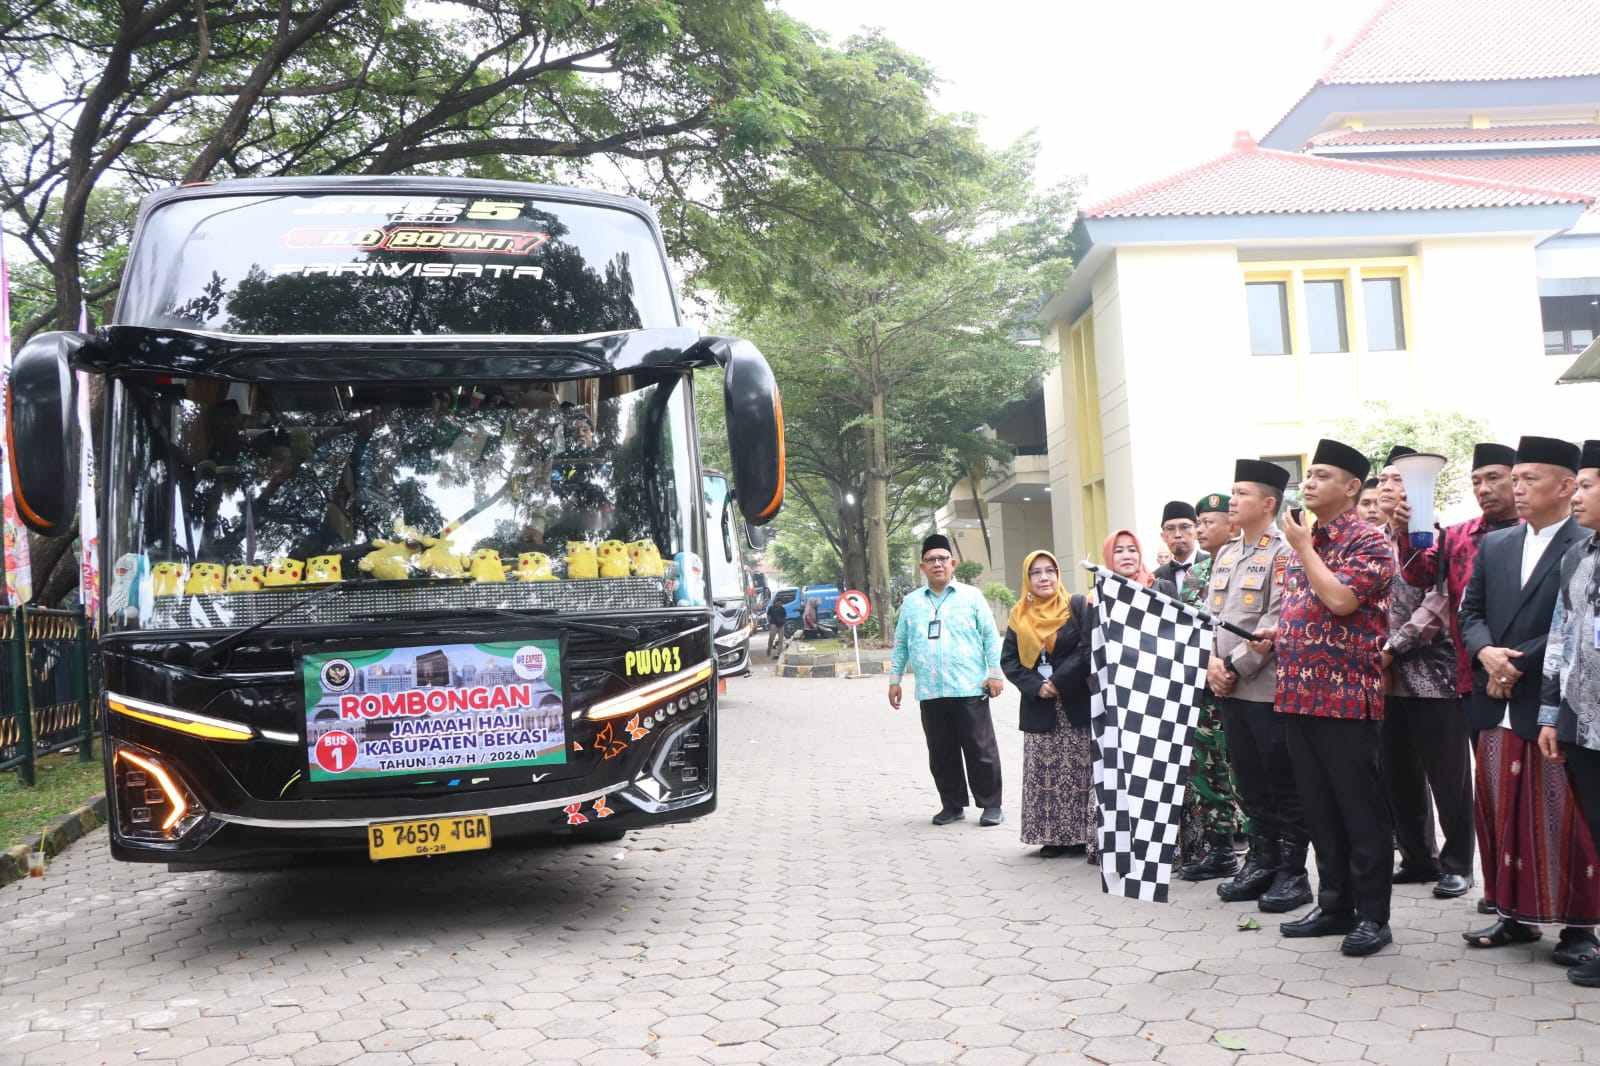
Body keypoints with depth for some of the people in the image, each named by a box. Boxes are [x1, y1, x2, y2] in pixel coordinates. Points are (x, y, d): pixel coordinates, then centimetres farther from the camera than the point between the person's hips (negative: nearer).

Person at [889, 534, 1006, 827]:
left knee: (980, 750, 0)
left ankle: (991, 805, 10)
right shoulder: (911, 602, 12)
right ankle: (952, 805, 19)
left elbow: (991, 637, 3)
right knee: (941, 753, 7)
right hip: (930, 693, 3)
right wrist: (894, 679, 12)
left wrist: (995, 673, -4)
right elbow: (900, 645, 17)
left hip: (970, 690, -3)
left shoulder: (971, 596, 5)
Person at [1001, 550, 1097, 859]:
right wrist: (1035, 686, -9)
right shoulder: (1019, 616, 10)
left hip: (1077, 704, -3)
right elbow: (1009, 660, 6)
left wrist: (1058, 682, -14)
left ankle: (1090, 837, -2)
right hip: (1039, 707, 4)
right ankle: (1055, 837, 11)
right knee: (1045, 774, 4)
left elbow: (1088, 650, -10)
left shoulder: (1078, 606, -1)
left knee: (1082, 772, -5)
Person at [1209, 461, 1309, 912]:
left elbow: (1276, 622, -16)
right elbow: (1211, 613, 15)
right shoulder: (1225, 554, 15)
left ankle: (1292, 873, 10)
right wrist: (1213, 661, -1)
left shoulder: (1284, 553, -9)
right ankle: (1261, 863, 25)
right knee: (1250, 784, 14)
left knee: (1283, 786, 1)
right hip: (1229, 689, 7)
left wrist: (1235, 666, -15)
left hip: (1267, 686, -7)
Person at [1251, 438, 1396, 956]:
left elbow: (1340, 600, -22)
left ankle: (1372, 916, 9)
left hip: (1348, 698, -8)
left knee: (1361, 810, 0)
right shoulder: (1303, 542, 16)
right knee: (1319, 809, 13)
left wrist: (1303, 547, -11)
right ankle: (1334, 905, 23)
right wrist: (1277, 633, 7)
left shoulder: (1369, 541, -8)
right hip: (1299, 695, 8)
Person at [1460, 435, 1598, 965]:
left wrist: (1520, 665, -15)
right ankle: (1515, 914, 24)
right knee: (1502, 817, 12)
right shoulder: (1494, 546, 12)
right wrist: (1486, 653, -9)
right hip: (1499, 709, 6)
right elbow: (1471, 611, 11)